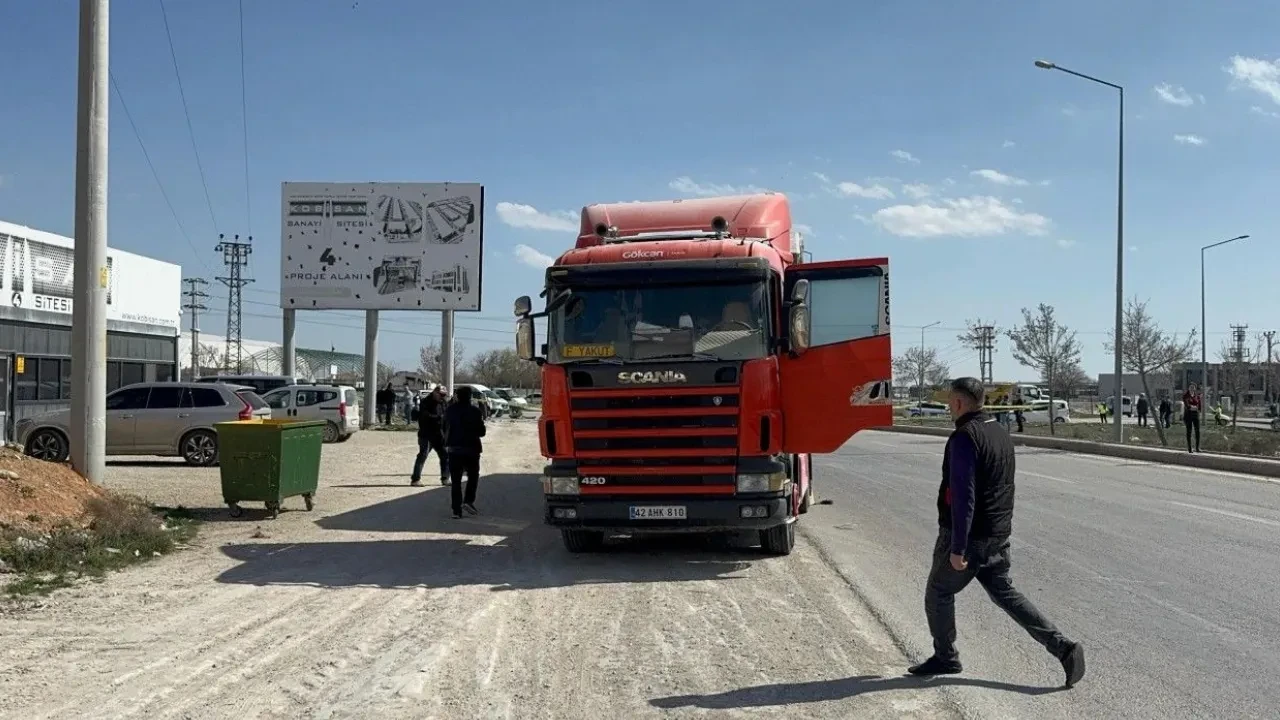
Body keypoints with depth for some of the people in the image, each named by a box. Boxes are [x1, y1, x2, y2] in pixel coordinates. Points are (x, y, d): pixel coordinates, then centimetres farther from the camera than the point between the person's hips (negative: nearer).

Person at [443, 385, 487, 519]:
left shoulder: (450, 410, -2)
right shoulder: (474, 411, -11)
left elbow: (445, 428, 6)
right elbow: (481, 432, -5)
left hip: (453, 448, 2)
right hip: (471, 448, -2)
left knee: (455, 480, 5)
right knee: (473, 475, 17)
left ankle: (456, 510, 2)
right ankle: (468, 501, 0)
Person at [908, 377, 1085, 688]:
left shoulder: (964, 438, -19)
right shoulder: (1001, 432, 10)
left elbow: (963, 496, -24)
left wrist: (957, 548, -23)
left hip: (967, 535, -8)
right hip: (998, 534, 8)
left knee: (938, 592, 10)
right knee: (1005, 593, 12)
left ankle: (945, 658, 21)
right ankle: (1063, 647, 2)